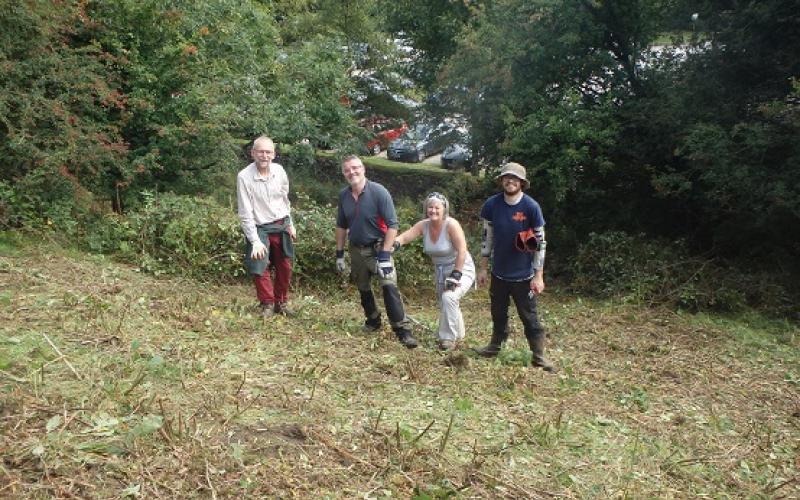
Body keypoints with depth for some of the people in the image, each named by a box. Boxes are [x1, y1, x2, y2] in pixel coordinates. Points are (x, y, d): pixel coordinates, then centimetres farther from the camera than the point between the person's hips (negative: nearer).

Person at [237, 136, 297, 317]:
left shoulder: (279, 171, -3)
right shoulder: (244, 177, -17)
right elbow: (245, 213, -16)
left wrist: (290, 224, 15)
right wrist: (255, 241, -20)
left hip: (281, 226, 4)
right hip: (260, 228, -4)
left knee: (285, 267, 11)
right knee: (260, 268, -6)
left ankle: (281, 303, 30)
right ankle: (267, 304, 16)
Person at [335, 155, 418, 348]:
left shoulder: (379, 192, -18)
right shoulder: (343, 195, -2)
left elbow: (392, 225, -19)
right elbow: (341, 226, 10)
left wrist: (385, 256, -24)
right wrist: (339, 254, 8)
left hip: (378, 247, -5)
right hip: (356, 249, 6)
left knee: (389, 285, -20)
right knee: (363, 288, 17)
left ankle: (403, 330, -15)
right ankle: (373, 320, 38)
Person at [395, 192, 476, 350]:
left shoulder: (451, 224, -25)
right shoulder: (423, 225, -9)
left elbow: (462, 251, -27)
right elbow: (404, 237, -18)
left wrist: (456, 275, -28)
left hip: (461, 269, -7)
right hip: (440, 271, 7)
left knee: (449, 297, -29)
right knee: (444, 302, 19)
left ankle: (449, 337, -12)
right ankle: (458, 334, 45)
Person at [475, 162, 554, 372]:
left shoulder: (531, 207, -14)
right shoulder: (491, 204, -5)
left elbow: (540, 243, -9)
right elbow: (486, 237, 5)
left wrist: (539, 276, -10)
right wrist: (483, 268, 6)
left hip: (523, 275, -3)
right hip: (499, 273, 3)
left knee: (529, 317, 6)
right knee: (498, 313, 19)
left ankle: (539, 356, 18)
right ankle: (495, 346, 37)